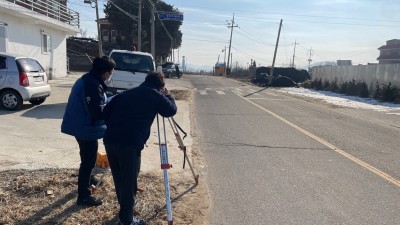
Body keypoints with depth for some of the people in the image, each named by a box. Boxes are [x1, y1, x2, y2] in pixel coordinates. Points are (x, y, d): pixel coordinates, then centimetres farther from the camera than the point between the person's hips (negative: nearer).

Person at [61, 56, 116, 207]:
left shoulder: (86, 79, 6)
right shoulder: (94, 86, -26)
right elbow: (98, 113, -29)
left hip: (80, 125, 10)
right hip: (86, 128, -10)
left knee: (88, 158, 27)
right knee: (88, 160, -1)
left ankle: (87, 180, 47)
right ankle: (83, 196, 8)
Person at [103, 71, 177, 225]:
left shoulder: (127, 93, 22)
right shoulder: (155, 95, 6)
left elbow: (106, 112, 20)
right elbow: (171, 110, 11)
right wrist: (167, 95, 26)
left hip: (109, 139, 7)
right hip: (130, 143, -6)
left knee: (118, 178, 22)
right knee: (128, 181, 7)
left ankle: (124, 208, 42)